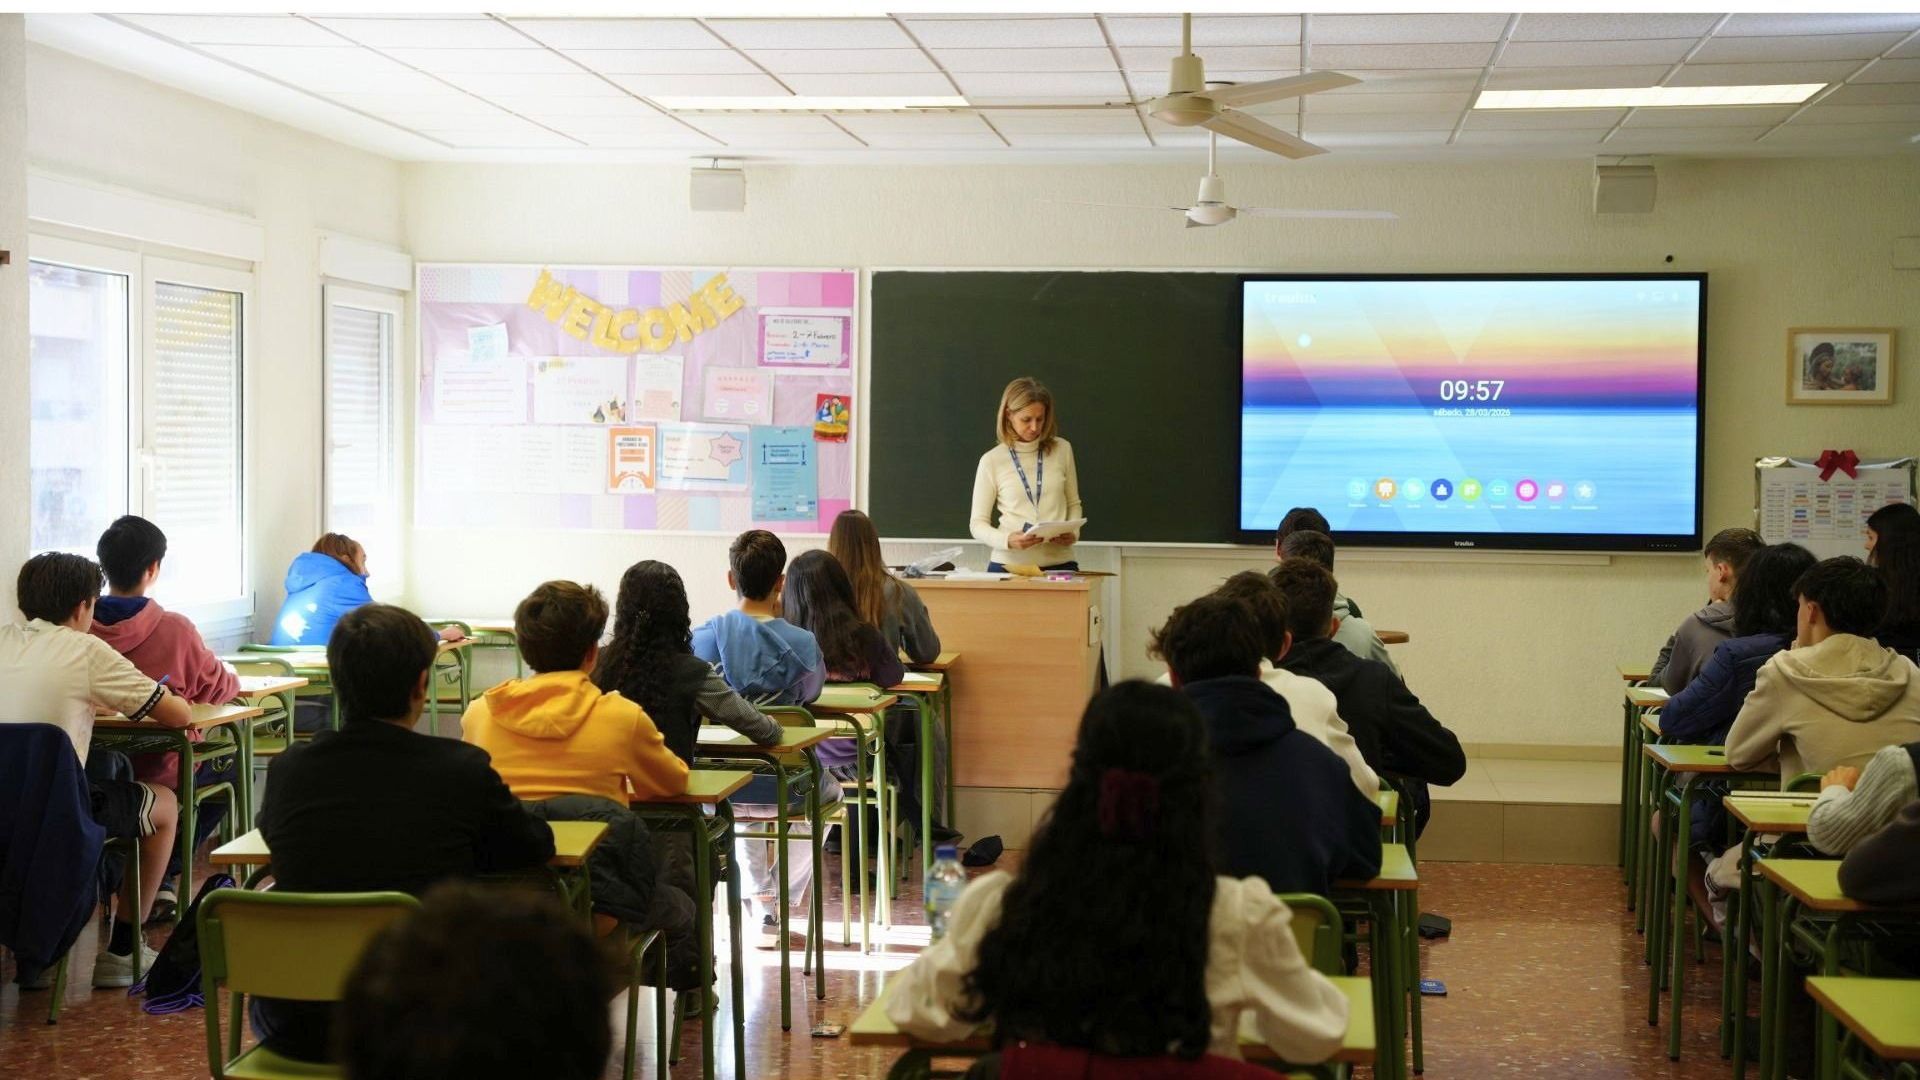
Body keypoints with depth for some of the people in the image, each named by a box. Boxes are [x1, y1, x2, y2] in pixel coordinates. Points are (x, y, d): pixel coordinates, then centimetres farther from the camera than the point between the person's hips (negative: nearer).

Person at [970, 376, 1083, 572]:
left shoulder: (1061, 450, 6)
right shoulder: (992, 460, -1)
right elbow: (978, 523, 0)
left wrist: (1073, 532, -6)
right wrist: (1007, 540, -19)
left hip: (1059, 562, 2)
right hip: (1009, 564, -2)